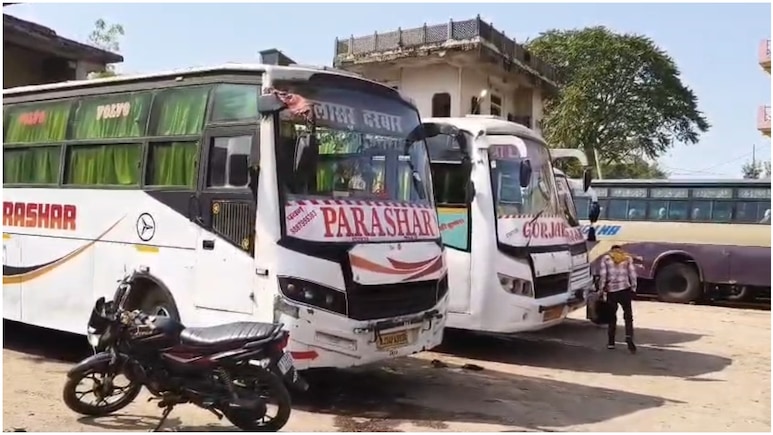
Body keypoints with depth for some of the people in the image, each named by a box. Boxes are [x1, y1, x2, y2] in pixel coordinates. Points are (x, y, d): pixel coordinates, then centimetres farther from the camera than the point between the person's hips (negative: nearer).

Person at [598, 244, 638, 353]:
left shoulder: (606, 258, 6)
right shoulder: (628, 258, 9)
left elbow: (602, 275, -2)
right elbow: (633, 275, 4)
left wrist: (602, 289, 4)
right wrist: (633, 289, 10)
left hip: (611, 291, 0)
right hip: (625, 290, 0)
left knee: (612, 316, 12)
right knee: (628, 316, 6)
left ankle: (611, 342, 15)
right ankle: (629, 337, -15)